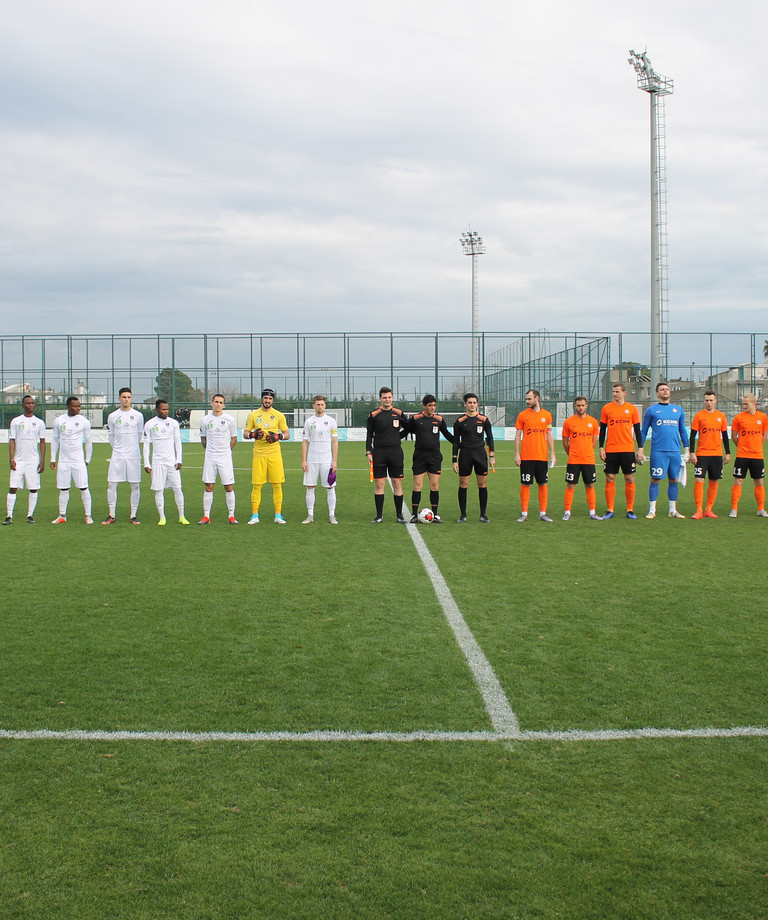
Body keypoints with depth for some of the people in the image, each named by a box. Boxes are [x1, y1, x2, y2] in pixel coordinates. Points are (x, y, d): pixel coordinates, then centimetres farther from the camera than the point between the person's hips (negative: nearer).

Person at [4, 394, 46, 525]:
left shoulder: (39, 422, 7)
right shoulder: (16, 421, 6)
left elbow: (42, 442, 8)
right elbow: (12, 441, 5)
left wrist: (42, 461, 0)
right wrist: (11, 459, -6)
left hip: (34, 461, 1)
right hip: (18, 460, -1)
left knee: (33, 489, 2)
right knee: (13, 488, -5)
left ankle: (30, 515, 11)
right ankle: (9, 516, -3)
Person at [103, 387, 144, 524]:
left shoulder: (138, 415, 4)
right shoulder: (112, 416, 5)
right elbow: (111, 437, 15)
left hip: (134, 456, 0)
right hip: (117, 456, 0)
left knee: (135, 486, 0)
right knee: (111, 484, -3)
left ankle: (134, 515, 8)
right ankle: (111, 515, 6)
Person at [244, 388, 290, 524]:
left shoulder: (279, 415, 8)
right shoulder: (253, 415, 8)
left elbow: (287, 434, 10)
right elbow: (245, 434, 10)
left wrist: (278, 436, -11)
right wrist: (252, 434, -11)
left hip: (274, 454, 0)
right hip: (258, 454, 0)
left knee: (277, 484, -2)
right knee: (256, 485, -1)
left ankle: (278, 515, 5)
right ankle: (254, 515, 6)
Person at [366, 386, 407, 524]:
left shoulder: (399, 413, 5)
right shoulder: (374, 415, 2)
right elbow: (369, 434, 5)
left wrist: (397, 436, 7)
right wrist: (368, 452, -2)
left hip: (395, 452, 1)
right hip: (379, 453, -1)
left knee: (397, 483, 2)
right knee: (379, 484, -1)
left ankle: (399, 515, 11)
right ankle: (379, 516, 7)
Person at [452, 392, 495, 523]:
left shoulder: (484, 420, 4)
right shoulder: (459, 421, 2)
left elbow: (490, 438, 10)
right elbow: (455, 441, 5)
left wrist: (492, 456, 2)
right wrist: (455, 460, 0)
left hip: (480, 454, 1)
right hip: (465, 455, -1)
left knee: (483, 485, 1)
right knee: (463, 485, -1)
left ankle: (483, 515, 10)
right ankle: (463, 515, 9)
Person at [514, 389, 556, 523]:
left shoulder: (547, 415, 6)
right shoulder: (522, 415, 2)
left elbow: (550, 435, 10)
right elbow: (518, 435, 3)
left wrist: (552, 453, 5)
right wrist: (516, 454, -3)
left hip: (542, 456, 2)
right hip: (526, 456, -2)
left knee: (543, 484, 4)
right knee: (525, 484, -1)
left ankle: (543, 513, 12)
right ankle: (524, 513, 6)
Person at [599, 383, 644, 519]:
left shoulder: (632, 409, 5)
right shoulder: (606, 408, 5)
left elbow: (637, 430, 8)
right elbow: (602, 430, 8)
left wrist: (640, 448, 2)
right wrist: (601, 448, 1)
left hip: (628, 450, 0)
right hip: (611, 450, 0)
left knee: (630, 479, 1)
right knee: (610, 479, 0)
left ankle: (630, 510, 9)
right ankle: (610, 510, 7)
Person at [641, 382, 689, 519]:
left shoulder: (678, 410, 14)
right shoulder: (651, 410, 5)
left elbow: (683, 431, 19)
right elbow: (643, 431, 8)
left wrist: (687, 450, 14)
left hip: (675, 451, 3)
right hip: (658, 451, -3)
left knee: (674, 480, 6)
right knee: (655, 480, -3)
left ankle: (673, 510, 14)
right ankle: (652, 510, 4)